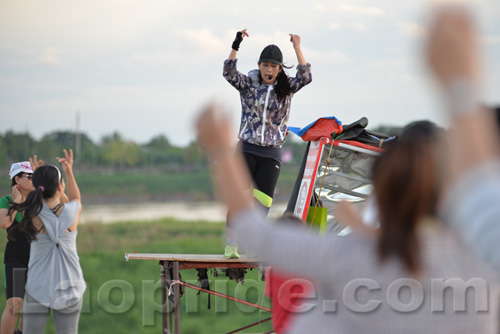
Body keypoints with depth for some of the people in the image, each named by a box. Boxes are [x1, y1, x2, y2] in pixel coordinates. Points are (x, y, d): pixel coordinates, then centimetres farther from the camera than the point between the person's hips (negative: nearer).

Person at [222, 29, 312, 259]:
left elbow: (305, 77, -11)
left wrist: (297, 48, -18)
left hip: (271, 153, 1)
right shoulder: (248, 85, 2)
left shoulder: (286, 89, 4)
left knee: (262, 200, -3)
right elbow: (229, 73, -14)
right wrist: (235, 46, -24)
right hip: (246, 149, -1)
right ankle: (231, 245, -7)